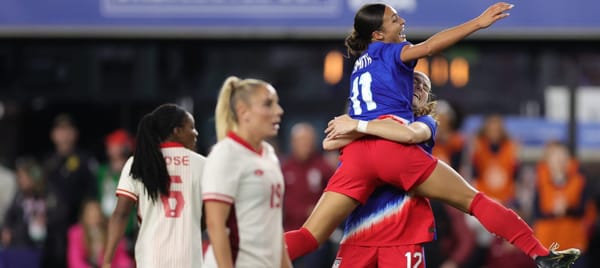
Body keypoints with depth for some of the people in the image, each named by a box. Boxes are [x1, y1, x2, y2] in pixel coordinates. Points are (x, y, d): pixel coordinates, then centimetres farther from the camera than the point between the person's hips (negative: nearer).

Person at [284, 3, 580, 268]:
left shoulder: (360, 64, 30)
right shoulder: (388, 52, 10)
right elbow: (428, 46, -9)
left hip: (355, 153, 6)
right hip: (393, 147, -6)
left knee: (310, 235, -2)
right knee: (474, 200, 2)